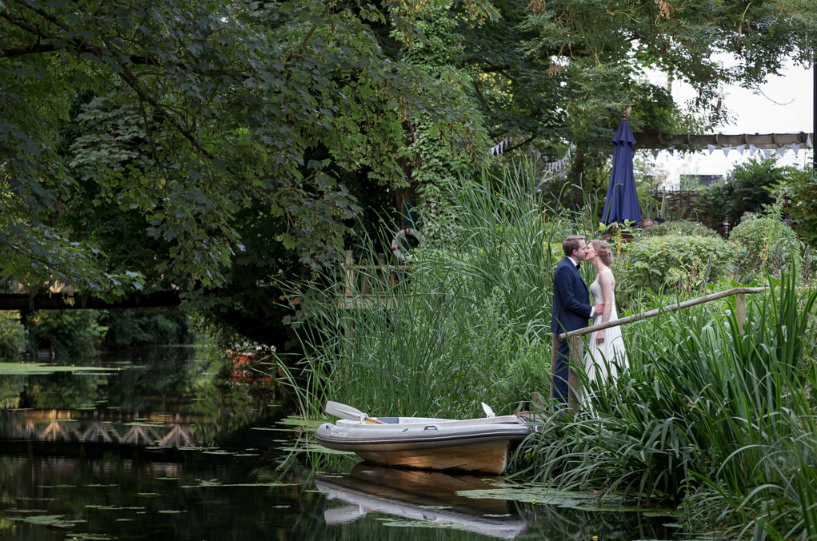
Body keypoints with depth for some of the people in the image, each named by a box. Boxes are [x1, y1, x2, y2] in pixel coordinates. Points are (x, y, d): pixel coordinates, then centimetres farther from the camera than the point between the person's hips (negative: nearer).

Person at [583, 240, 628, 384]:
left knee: (603, 364, -9)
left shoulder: (605, 273, -13)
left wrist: (602, 329, -22)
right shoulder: (600, 273, 16)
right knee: (599, 364, 8)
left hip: (606, 321, -10)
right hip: (601, 320, 10)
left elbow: (608, 304, -19)